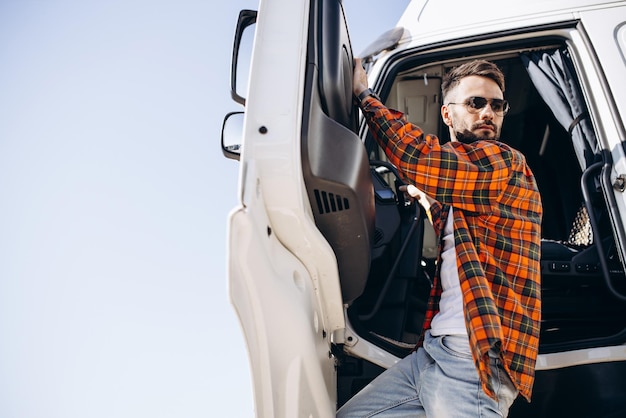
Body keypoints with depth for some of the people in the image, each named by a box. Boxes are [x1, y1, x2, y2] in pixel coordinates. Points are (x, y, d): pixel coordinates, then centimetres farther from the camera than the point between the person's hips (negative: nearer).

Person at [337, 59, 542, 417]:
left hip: (473, 360, -8)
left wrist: (364, 94, -8)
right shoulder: (454, 186, 18)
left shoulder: (506, 163, -7)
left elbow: (418, 158, -22)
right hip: (431, 351, 8)